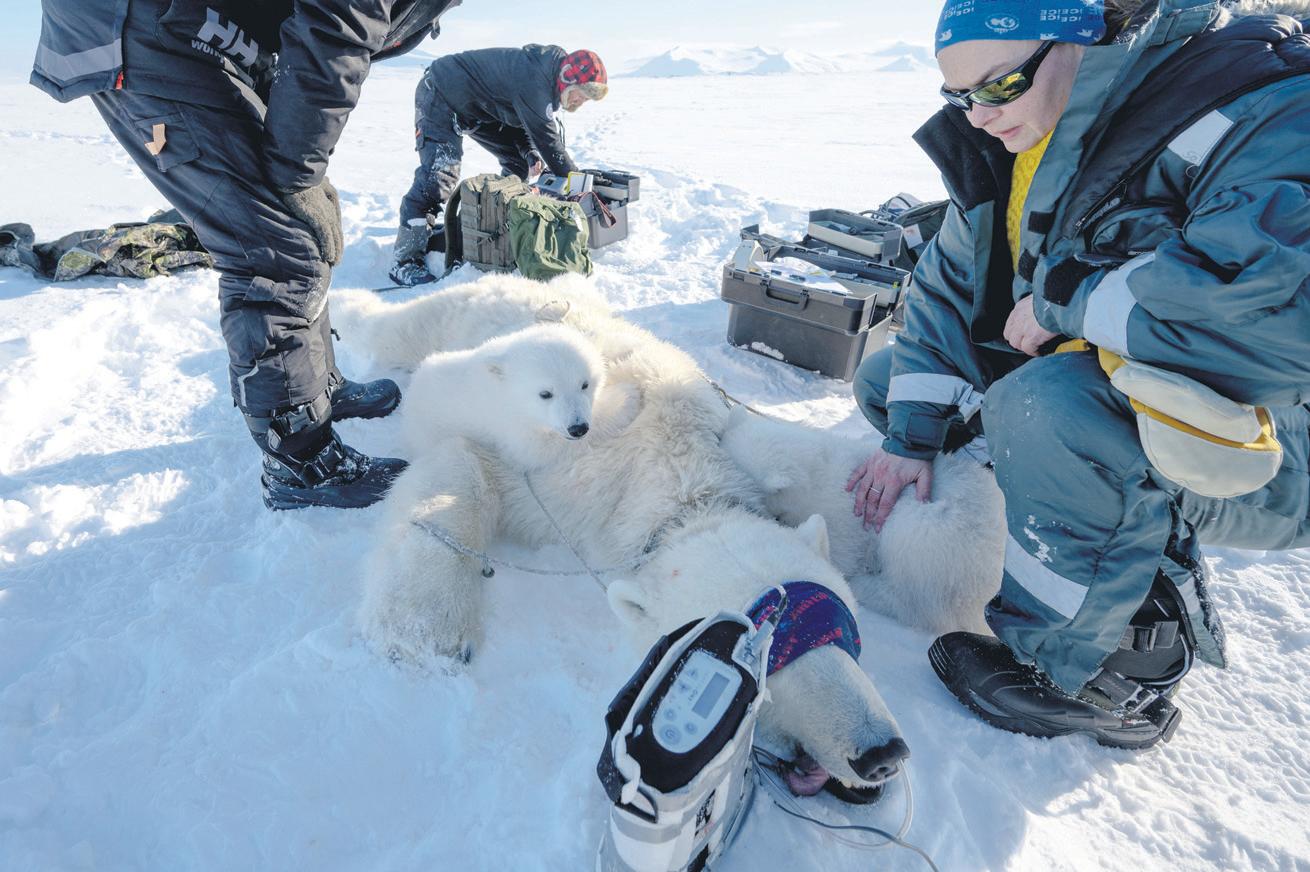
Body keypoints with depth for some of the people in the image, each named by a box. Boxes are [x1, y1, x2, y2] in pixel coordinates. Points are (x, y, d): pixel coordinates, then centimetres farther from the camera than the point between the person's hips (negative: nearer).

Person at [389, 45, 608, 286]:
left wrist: (531, 155, -10)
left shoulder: (549, 73, 1)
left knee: (518, 161, 8)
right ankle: (405, 261, -19)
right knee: (439, 176, -22)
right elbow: (548, 140, -28)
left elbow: (525, 120, 8)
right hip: (441, 96, -10)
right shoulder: (535, 80, -31)